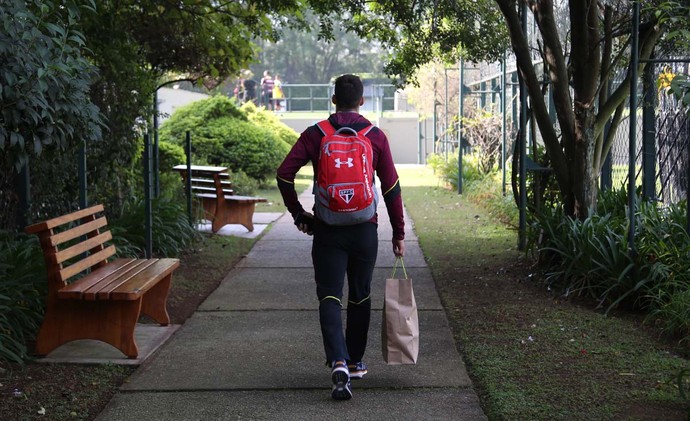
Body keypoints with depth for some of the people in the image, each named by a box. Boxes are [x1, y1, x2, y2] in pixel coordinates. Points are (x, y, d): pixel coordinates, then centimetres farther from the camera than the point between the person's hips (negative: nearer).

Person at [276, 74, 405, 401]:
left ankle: (338, 363, -21)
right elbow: (391, 187, -1)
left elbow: (284, 173, -6)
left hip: (327, 229, -1)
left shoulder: (315, 134, 0)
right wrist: (399, 233, 6)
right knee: (360, 297, 16)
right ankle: (355, 362, 27)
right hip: (365, 230, 1)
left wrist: (298, 214, 5)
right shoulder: (376, 136, 0)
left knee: (330, 298, -2)